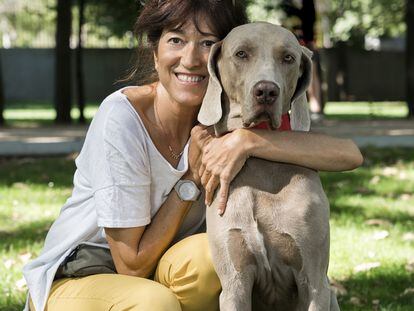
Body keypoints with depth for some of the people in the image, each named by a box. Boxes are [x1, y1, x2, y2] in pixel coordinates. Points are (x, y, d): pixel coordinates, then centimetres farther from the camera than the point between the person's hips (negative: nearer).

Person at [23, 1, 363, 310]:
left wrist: (248, 140, -34)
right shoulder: (122, 116, -23)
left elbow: (350, 154, -24)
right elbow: (132, 265, -20)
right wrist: (192, 177, -21)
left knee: (209, 253, -29)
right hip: (74, 281, -4)